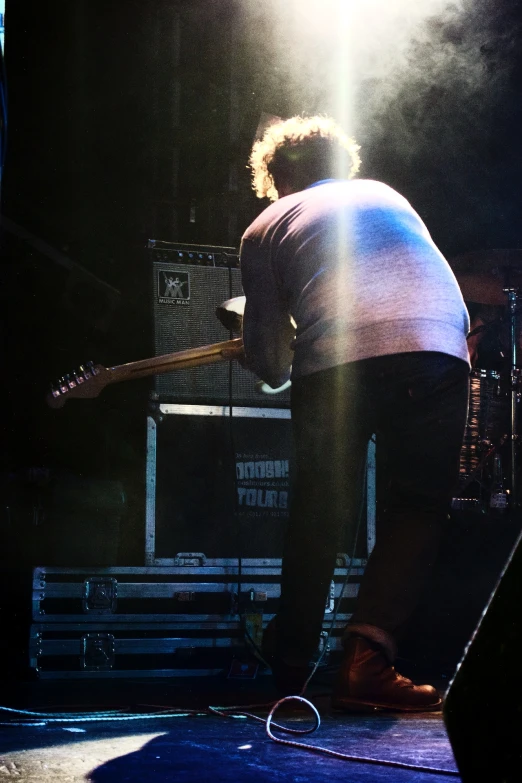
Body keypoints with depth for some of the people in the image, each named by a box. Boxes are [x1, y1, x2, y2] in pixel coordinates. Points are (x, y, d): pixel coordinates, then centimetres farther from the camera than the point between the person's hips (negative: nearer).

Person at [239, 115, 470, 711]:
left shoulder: (266, 227, 23)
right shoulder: (385, 194, 33)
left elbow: (270, 365, 16)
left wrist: (281, 366, 38)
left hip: (335, 363, -1)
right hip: (439, 348, 1)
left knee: (319, 517, 14)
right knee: (417, 509, 11)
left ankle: (291, 670, 23)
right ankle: (367, 655, -3)